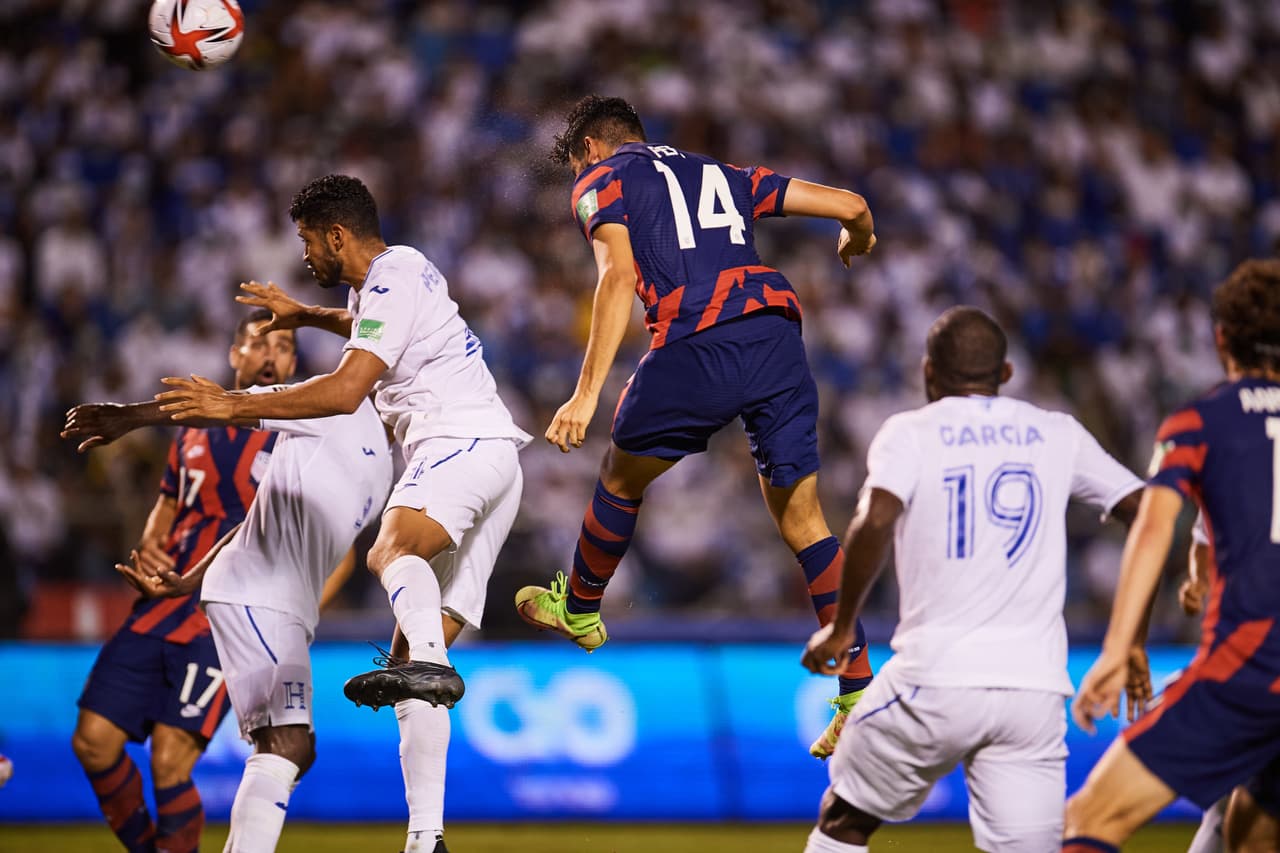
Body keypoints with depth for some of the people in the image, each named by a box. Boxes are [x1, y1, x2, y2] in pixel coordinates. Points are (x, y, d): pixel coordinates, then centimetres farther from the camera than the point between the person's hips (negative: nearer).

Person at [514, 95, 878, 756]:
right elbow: (849, 204, 27)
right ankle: (859, 696, 3)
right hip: (778, 338, 5)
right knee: (802, 521, 9)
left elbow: (619, 278, -4)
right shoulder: (723, 176, 30)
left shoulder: (601, 182, 15)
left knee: (622, 476, 21)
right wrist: (857, 241, 53)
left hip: (697, 343, -5)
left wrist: (586, 394, -10)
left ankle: (579, 608, 42)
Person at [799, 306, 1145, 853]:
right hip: (1035, 687, 2)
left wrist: (840, 627, -6)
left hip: (936, 676, -2)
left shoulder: (909, 434, 2)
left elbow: (875, 522, -16)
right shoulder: (1057, 434, 12)